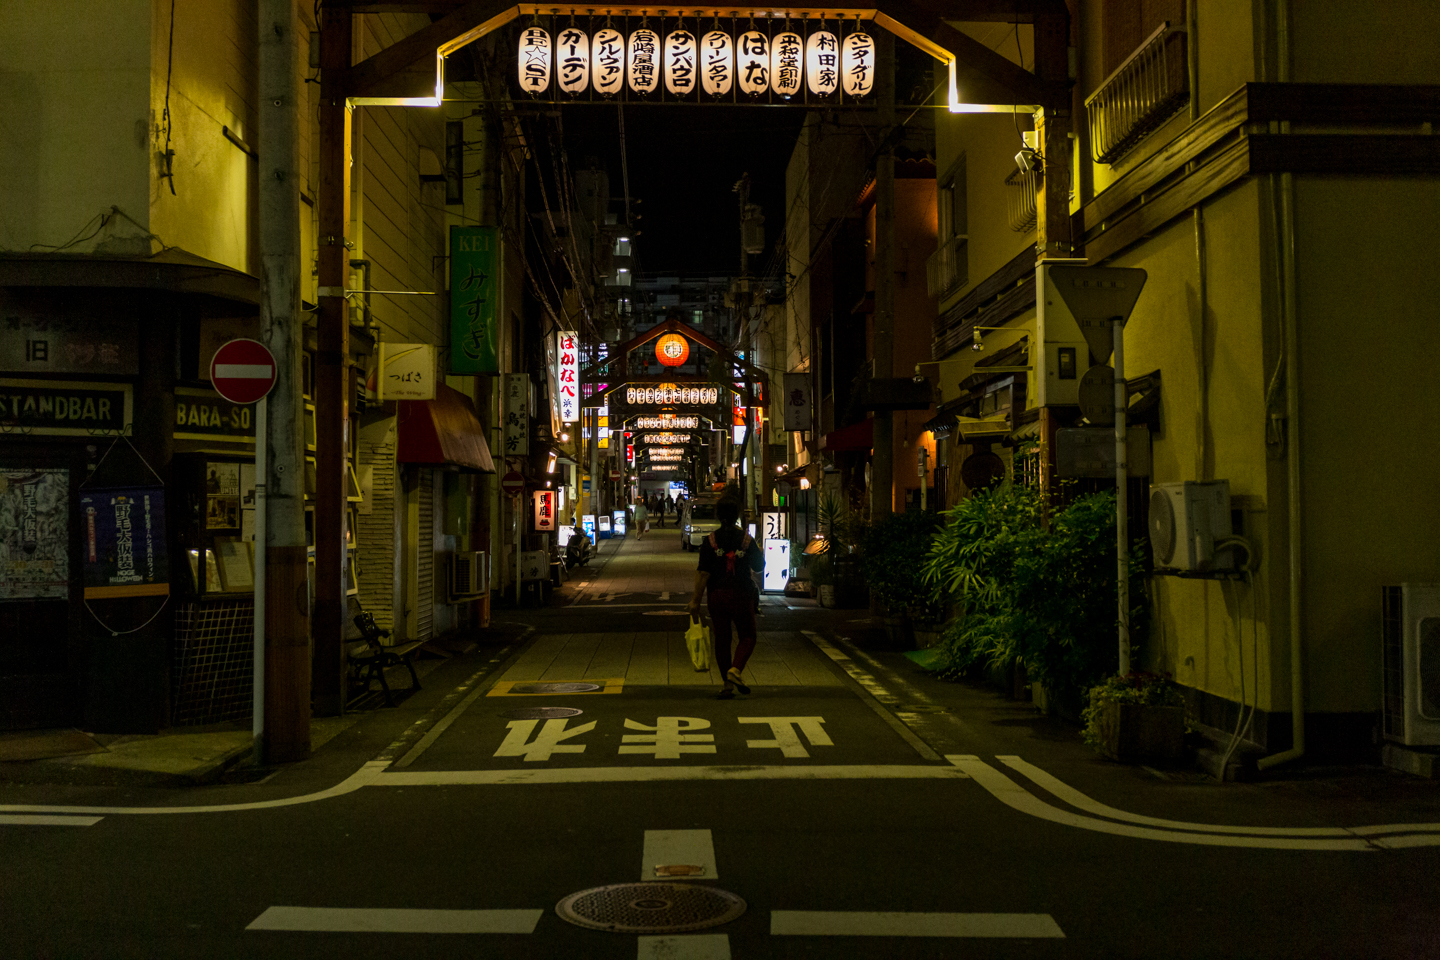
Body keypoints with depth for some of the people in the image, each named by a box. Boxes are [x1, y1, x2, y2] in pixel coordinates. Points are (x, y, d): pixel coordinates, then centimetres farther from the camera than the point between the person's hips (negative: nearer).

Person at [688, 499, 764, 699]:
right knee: (747, 637, 10)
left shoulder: (709, 541, -5)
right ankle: (735, 670, -14)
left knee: (721, 639, 10)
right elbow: (759, 567, 4)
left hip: (717, 595, 1)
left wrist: (696, 600, -6)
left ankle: (728, 684, 9)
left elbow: (703, 573, -9)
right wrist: (758, 551, 25)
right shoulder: (747, 539, -4)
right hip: (742, 594, -1)